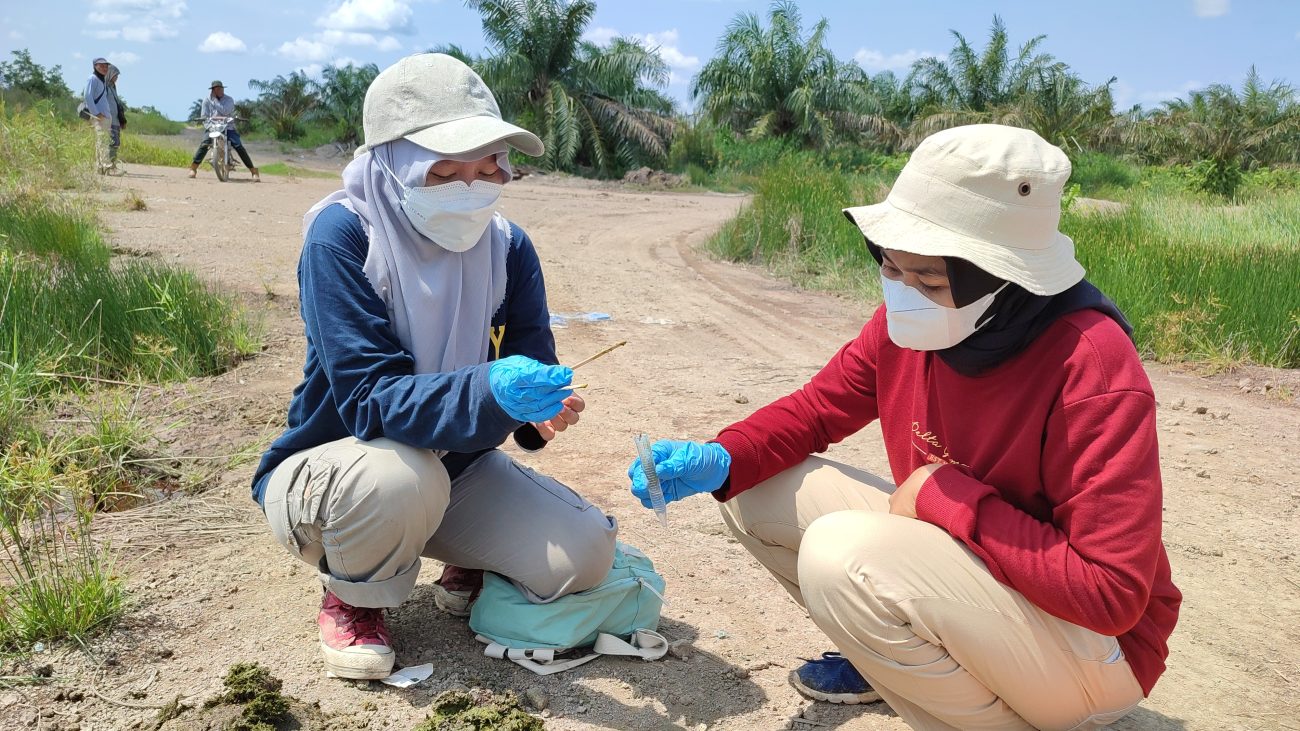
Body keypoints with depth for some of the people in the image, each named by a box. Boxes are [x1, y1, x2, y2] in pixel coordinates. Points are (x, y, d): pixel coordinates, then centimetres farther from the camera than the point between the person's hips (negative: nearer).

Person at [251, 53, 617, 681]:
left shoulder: (507, 247, -9)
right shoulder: (341, 236, -24)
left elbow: (530, 363, -10)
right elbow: (369, 397, -31)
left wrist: (542, 408, -35)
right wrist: (489, 391, -49)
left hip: (456, 469, 4)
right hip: (325, 472, -3)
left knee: (584, 553, -16)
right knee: (403, 476, -39)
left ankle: (469, 559, 19)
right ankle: (351, 599, -3)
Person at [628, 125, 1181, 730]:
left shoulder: (1092, 369, -29)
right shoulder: (909, 323, -10)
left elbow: (1112, 594, -29)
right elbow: (814, 407, 2)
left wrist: (945, 497, -26)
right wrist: (719, 460, -17)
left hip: (1093, 644, -6)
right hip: (961, 559, 7)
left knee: (844, 554, -32)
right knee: (756, 489, -4)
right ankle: (898, 660, 14)